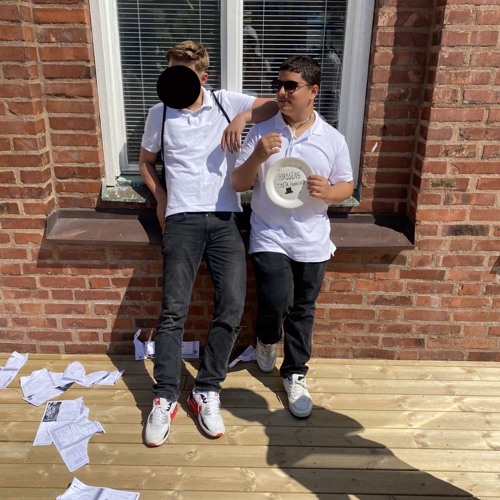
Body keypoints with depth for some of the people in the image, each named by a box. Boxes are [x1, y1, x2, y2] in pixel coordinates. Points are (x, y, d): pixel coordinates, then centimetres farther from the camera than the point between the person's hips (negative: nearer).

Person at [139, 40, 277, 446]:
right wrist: (160, 198, 10)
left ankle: (207, 392, 8)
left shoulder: (226, 102, 7)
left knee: (232, 308, -7)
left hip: (225, 219, 1)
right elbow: (146, 161, 22)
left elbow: (275, 106, 8)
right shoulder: (160, 113, 9)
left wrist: (243, 117, -9)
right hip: (182, 221, 0)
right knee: (174, 310, -8)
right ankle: (165, 398, 5)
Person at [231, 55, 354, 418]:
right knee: (276, 302, -14)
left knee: (302, 311, 11)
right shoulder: (262, 132, -3)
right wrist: (257, 158, -22)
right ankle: (267, 338, 23)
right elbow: (238, 185, -3)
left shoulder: (333, 139, -2)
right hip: (269, 238, -1)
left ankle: (295, 375, 31)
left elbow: (347, 187, 6)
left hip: (312, 242, 2)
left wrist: (327, 191, -17)